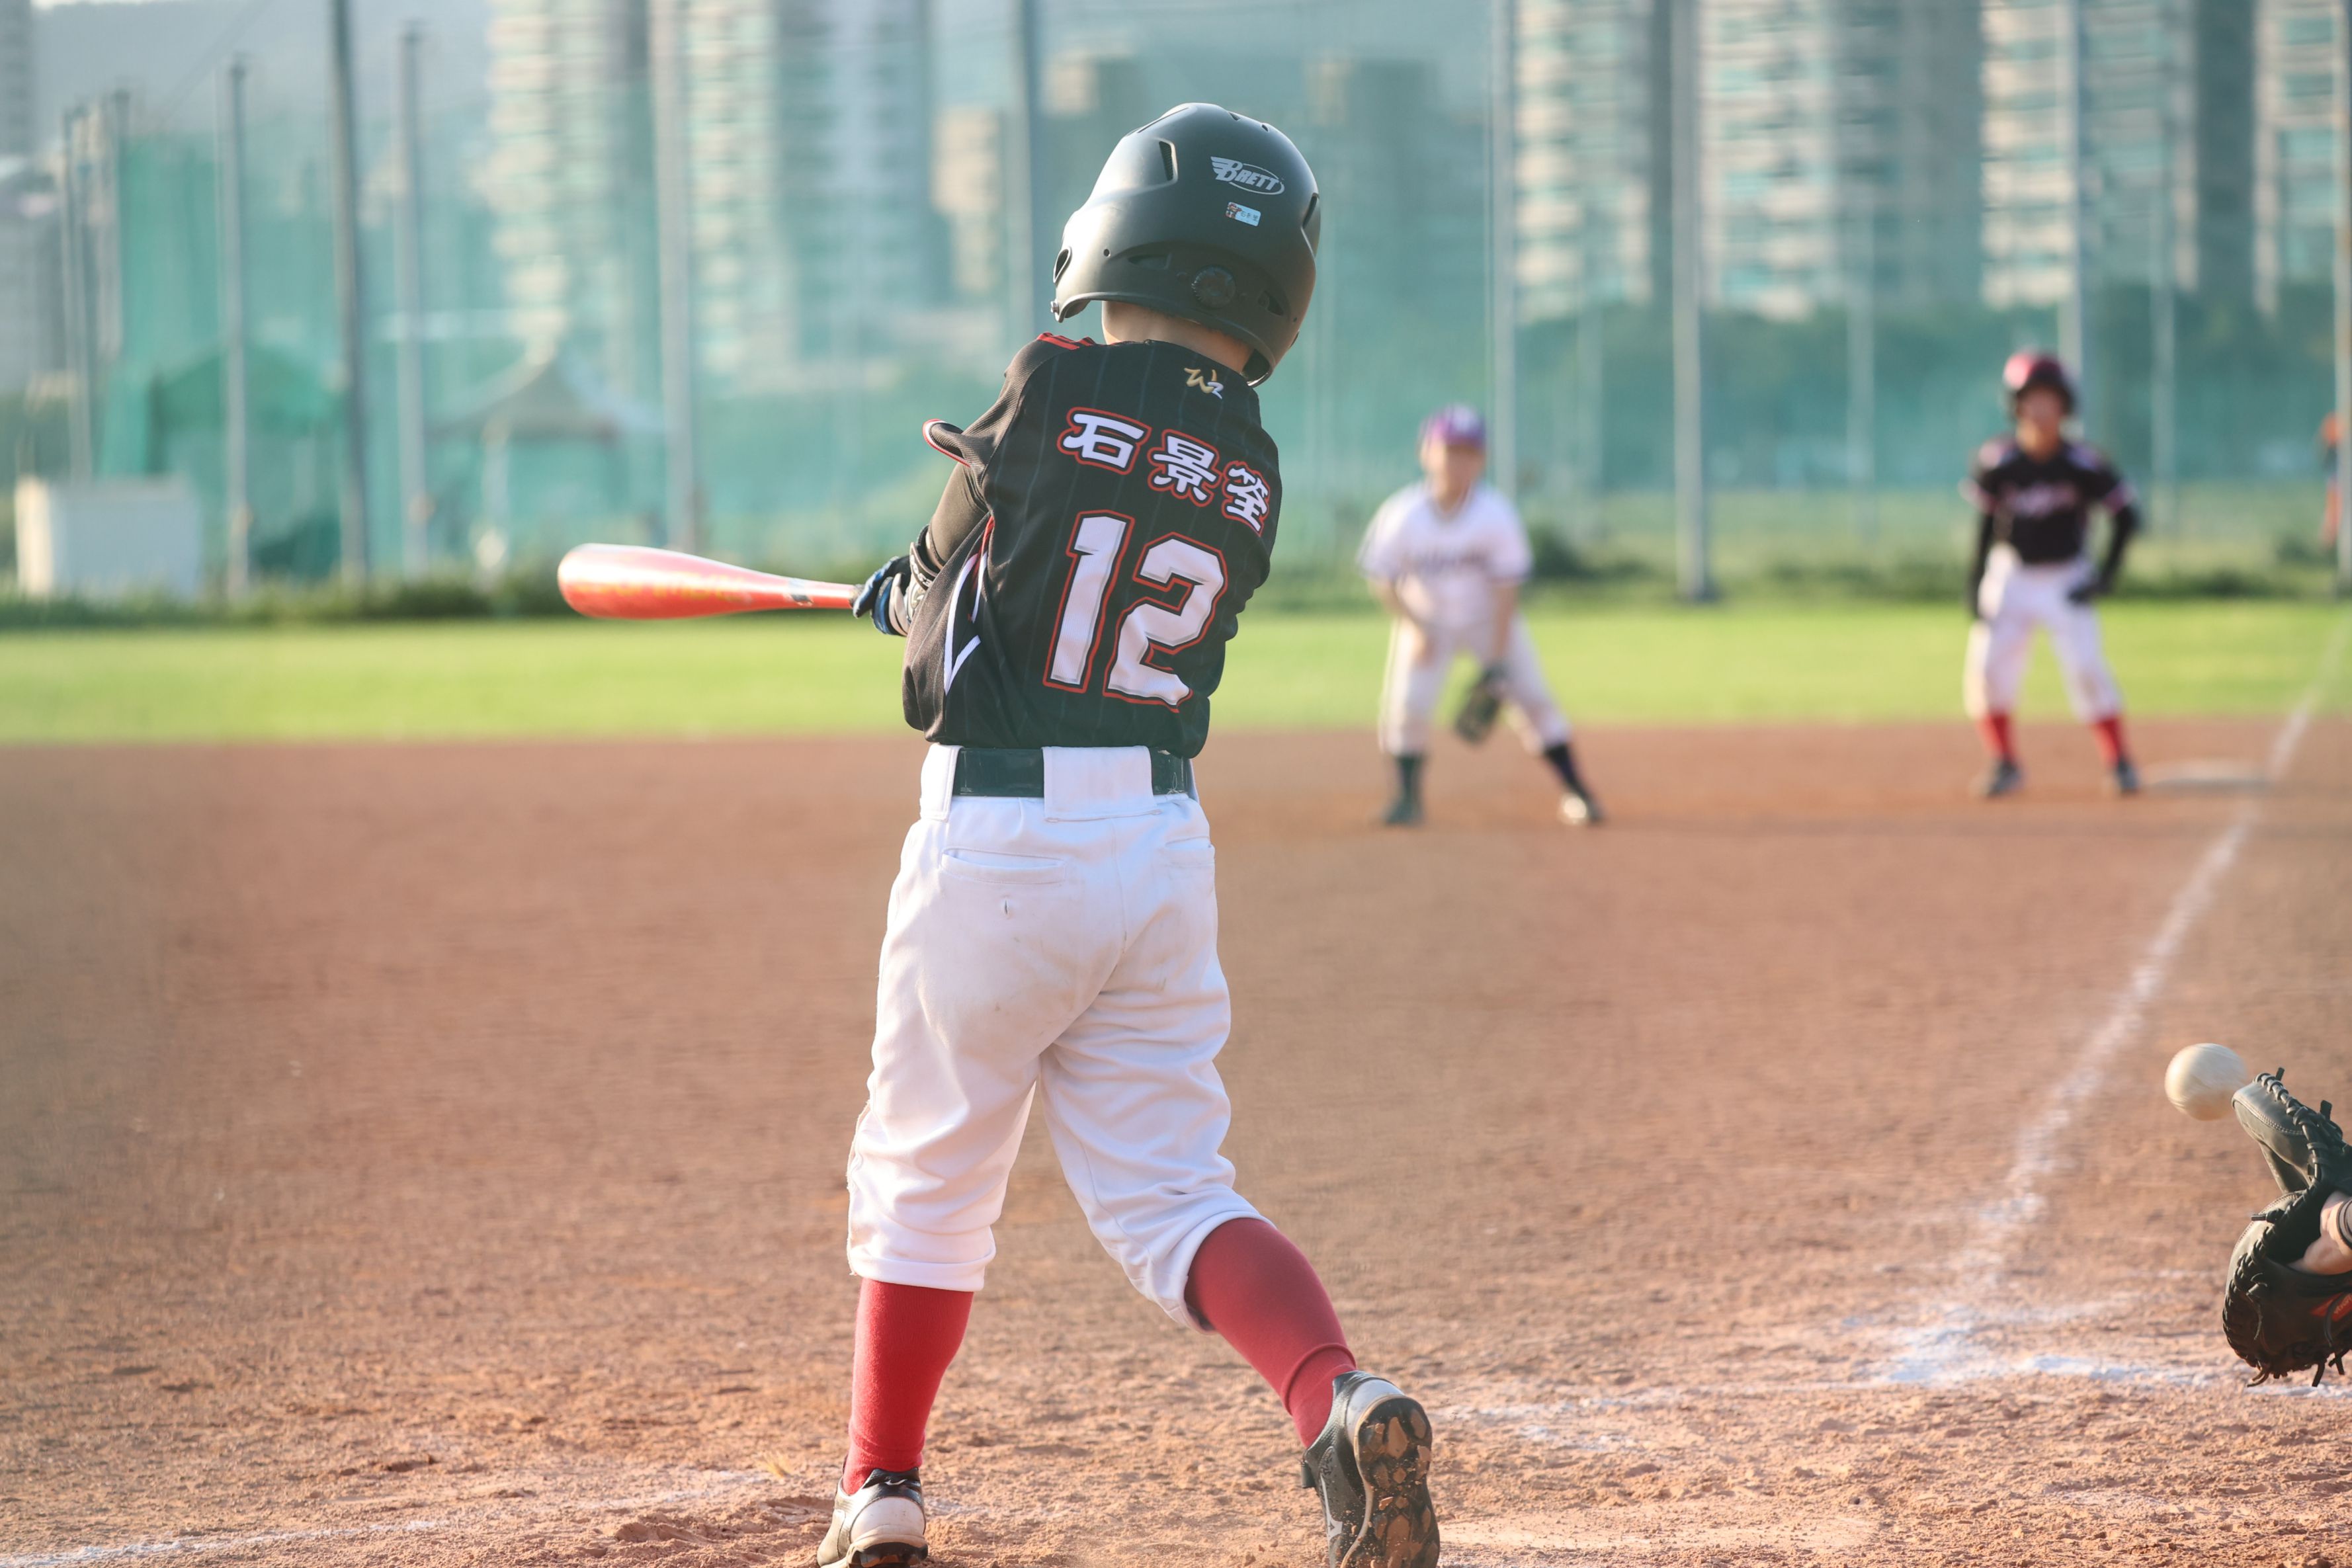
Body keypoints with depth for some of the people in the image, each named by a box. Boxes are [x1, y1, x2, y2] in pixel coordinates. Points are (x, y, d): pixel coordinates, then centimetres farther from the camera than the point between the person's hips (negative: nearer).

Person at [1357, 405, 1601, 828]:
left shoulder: (1496, 514, -21)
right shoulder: (1403, 516, -20)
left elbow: (1506, 587, -17)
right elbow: (1382, 580, -11)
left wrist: (1499, 656, -19)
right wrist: (1415, 630, -21)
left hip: (1490, 620, 0)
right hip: (1426, 621, 0)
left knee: (1532, 697, -7)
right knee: (1407, 706, -11)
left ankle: (1575, 793, 1)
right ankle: (1408, 797, 9)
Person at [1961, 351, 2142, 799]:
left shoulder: (2082, 464, -15)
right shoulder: (1998, 462, -11)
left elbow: (2126, 515, -5)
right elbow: (1985, 524, 1)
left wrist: (2108, 575, -10)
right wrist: (1975, 583, -2)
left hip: (2068, 582, -2)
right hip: (2011, 577, 2)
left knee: (2086, 669, -14)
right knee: (1987, 669, -9)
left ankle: (2119, 762, 1)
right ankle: (2005, 764, 8)